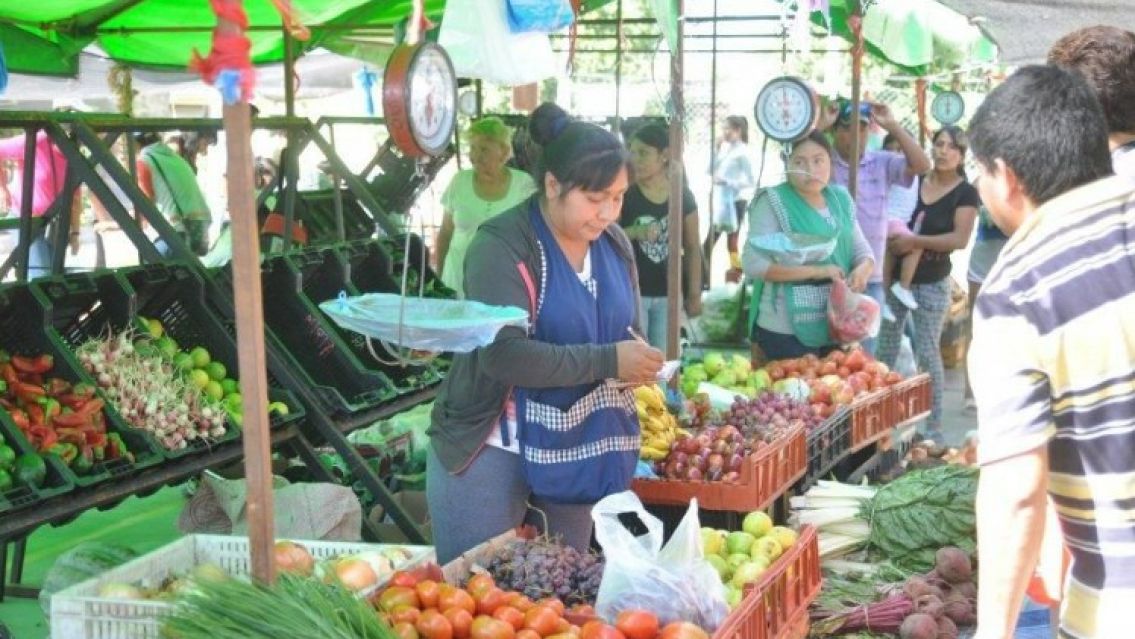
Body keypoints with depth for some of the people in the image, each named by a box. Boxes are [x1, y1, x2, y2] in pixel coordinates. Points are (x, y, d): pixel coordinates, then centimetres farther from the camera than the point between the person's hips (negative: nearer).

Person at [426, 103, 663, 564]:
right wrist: (607, 361, -30)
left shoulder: (614, 242, 4)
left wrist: (637, 365, -7)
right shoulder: (502, 246, -18)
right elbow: (502, 354, -29)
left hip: (577, 450, 7)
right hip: (490, 452, -6)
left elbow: (625, 329, 16)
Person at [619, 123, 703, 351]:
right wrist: (635, 232, -24)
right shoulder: (624, 194, -7)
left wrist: (694, 293, 5)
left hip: (668, 293, 3)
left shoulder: (682, 195, 1)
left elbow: (692, 248, 7)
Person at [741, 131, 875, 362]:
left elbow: (862, 250, 14)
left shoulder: (841, 198, 9)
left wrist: (862, 270, -10)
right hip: (786, 331, -6)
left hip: (836, 328, 6)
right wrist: (815, 271, -22)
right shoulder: (773, 202, -10)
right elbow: (754, 263, -18)